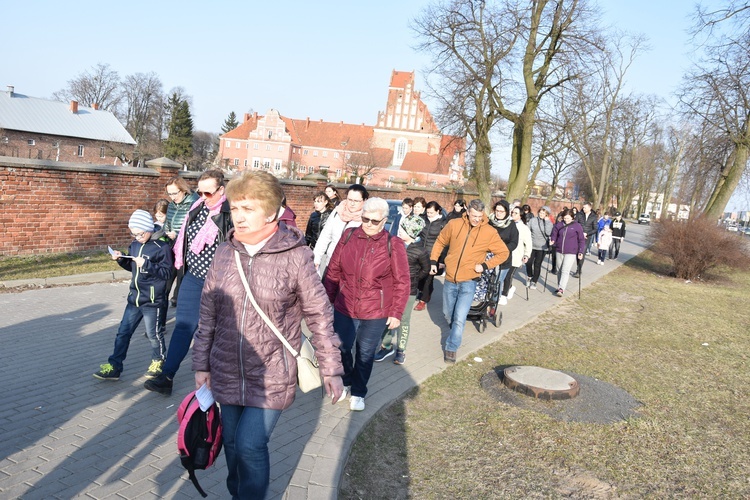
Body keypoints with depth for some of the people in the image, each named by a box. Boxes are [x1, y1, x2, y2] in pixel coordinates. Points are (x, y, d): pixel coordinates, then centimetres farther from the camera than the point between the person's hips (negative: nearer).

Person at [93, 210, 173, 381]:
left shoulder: (161, 247, -13)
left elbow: (166, 272, -17)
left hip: (152, 301, -7)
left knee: (153, 334, 6)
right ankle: (114, 366, 19)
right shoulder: (134, 245, 7)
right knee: (123, 332, 10)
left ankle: (158, 362, 29)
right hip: (134, 298, 7)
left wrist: (146, 264, -24)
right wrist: (121, 259, 2)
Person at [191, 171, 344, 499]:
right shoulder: (225, 253, -1)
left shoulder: (294, 256, -13)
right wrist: (202, 365, 9)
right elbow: (208, 314, 7)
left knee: (251, 446, -4)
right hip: (226, 374, 4)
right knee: (233, 444, 16)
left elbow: (319, 316, -7)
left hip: (271, 377, -4)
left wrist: (331, 370, -4)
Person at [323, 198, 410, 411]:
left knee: (365, 354, 11)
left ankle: (358, 393, 34)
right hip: (344, 308, 2)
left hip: (375, 313, -2)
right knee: (341, 349, 13)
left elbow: (402, 282, -6)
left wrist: (396, 313, -7)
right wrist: (327, 300, 8)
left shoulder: (393, 245, -9)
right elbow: (333, 271, 5)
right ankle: (345, 382, 42)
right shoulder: (348, 236, -2)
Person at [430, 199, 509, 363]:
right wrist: (433, 261, 4)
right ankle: (456, 331, 47)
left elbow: (504, 253, -1)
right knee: (448, 314, 18)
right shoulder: (454, 224, -6)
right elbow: (440, 242, 9)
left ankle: (451, 348, 6)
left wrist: (485, 266, -10)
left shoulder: (489, 233, -10)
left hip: (468, 282, -3)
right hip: (450, 280, 3)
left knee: (459, 318, -10)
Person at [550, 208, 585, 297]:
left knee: (565, 271, -11)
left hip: (571, 253, -4)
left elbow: (581, 240, -2)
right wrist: (552, 241, -10)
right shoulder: (559, 225, 3)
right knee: (559, 271, 12)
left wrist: (581, 252, -7)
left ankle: (561, 289, -13)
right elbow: (554, 235, 12)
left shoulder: (577, 226, -5)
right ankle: (559, 287, 24)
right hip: (559, 252, 4)